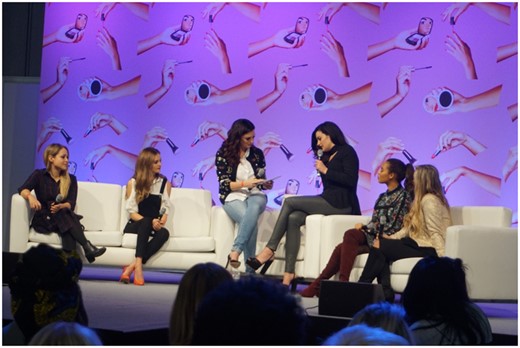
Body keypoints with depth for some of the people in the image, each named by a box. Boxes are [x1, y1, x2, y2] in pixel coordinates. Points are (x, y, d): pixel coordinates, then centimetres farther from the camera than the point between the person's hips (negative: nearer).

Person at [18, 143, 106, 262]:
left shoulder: (71, 179, 12)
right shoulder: (39, 175, 6)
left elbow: (71, 204, 0)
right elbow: (22, 189, -11)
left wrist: (61, 206, -23)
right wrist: (30, 196, -35)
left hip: (64, 217, 2)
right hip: (43, 219, -2)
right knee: (63, 215, -34)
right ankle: (88, 247, -45)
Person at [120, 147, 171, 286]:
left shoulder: (165, 183, 11)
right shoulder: (133, 183, 4)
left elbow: (166, 210, 2)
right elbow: (132, 212, -5)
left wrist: (160, 222, -21)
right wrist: (151, 222, -22)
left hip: (154, 227, 2)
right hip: (135, 225, -2)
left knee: (164, 233, -34)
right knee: (146, 222, -37)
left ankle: (132, 266, -41)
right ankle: (138, 265, -47)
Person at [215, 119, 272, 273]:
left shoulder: (257, 153, 10)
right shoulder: (223, 154, -1)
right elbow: (224, 184, -5)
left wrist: (267, 185, -7)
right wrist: (245, 183, -19)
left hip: (255, 195, 2)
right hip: (233, 197, -2)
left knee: (254, 208, -38)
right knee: (250, 219, -35)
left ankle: (235, 251, -44)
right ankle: (250, 268, -35)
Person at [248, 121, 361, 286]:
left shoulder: (347, 152, 2)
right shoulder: (327, 156, 27)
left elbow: (350, 180, -13)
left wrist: (325, 170, -9)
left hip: (340, 204, -8)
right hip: (328, 201, 8)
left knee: (289, 202, -16)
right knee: (293, 218, -19)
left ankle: (269, 250, -14)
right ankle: (288, 274, -28)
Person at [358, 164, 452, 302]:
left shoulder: (429, 200, -11)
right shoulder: (423, 199, 21)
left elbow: (435, 234, -18)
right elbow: (408, 229, 17)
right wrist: (390, 238, 5)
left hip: (428, 249, -10)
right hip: (420, 244, 10)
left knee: (379, 246, -14)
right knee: (380, 245, -8)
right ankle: (386, 292, -19)